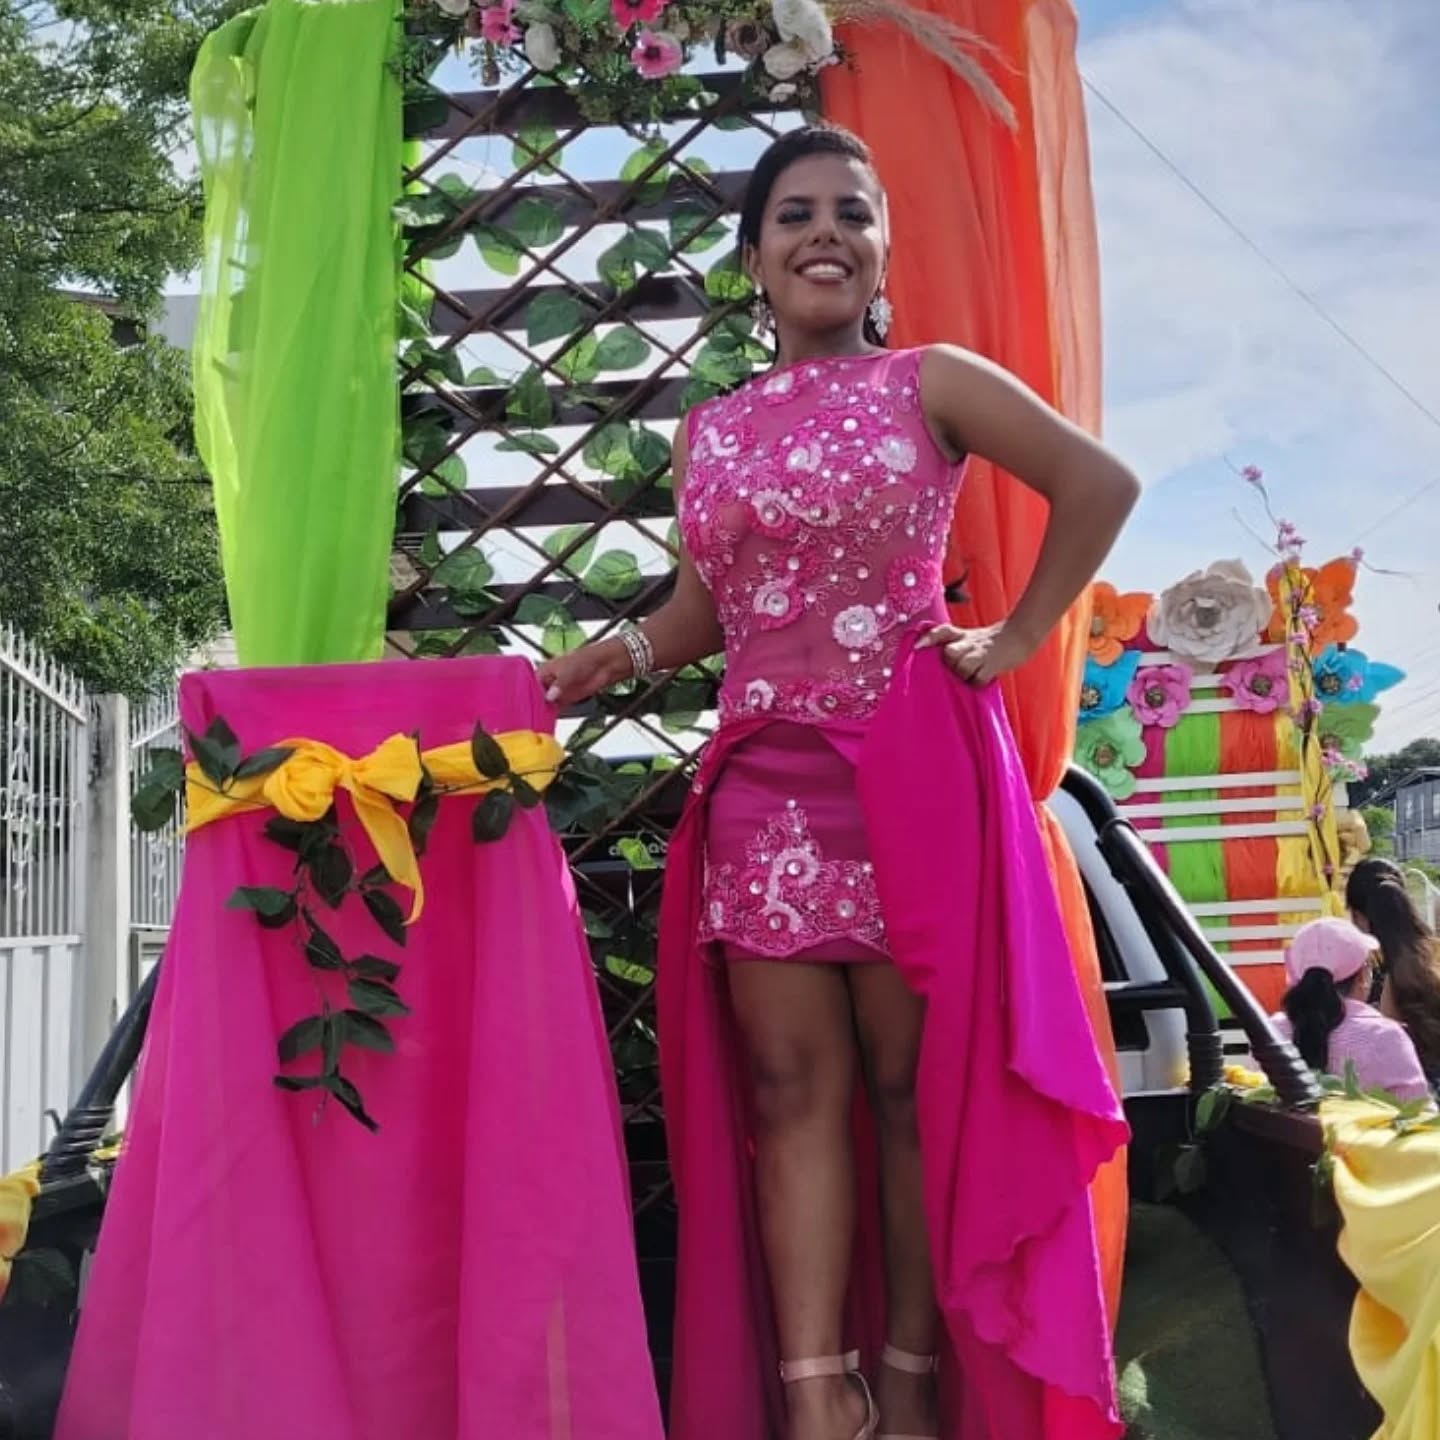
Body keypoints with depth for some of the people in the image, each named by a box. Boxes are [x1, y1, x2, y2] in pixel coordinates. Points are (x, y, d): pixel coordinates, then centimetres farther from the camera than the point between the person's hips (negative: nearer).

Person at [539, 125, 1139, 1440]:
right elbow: (706, 605, 15)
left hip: (911, 765, -4)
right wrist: (623, 655, -4)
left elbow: (1100, 484, 0)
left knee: (912, 1081, 2)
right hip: (765, 781, 4)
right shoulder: (709, 432, 14)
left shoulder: (930, 382, 2)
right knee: (790, 1084, 1)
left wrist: (1018, 638, -3)